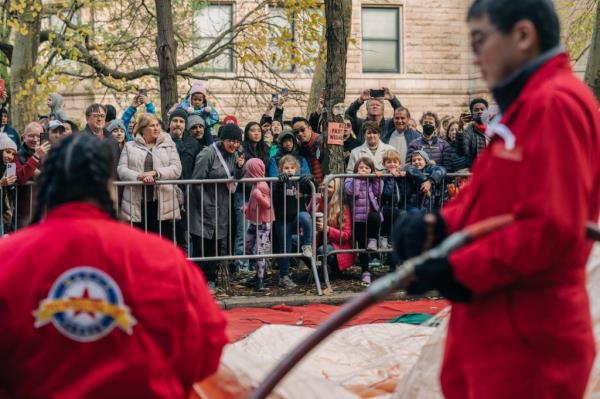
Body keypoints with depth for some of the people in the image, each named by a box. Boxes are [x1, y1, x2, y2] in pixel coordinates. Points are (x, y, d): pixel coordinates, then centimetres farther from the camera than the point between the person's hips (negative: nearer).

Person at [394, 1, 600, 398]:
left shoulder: (556, 103, -19)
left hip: (524, 342, -10)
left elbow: (550, 228, -26)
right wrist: (439, 226, 0)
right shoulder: (525, 104, 15)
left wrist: (461, 271, -18)